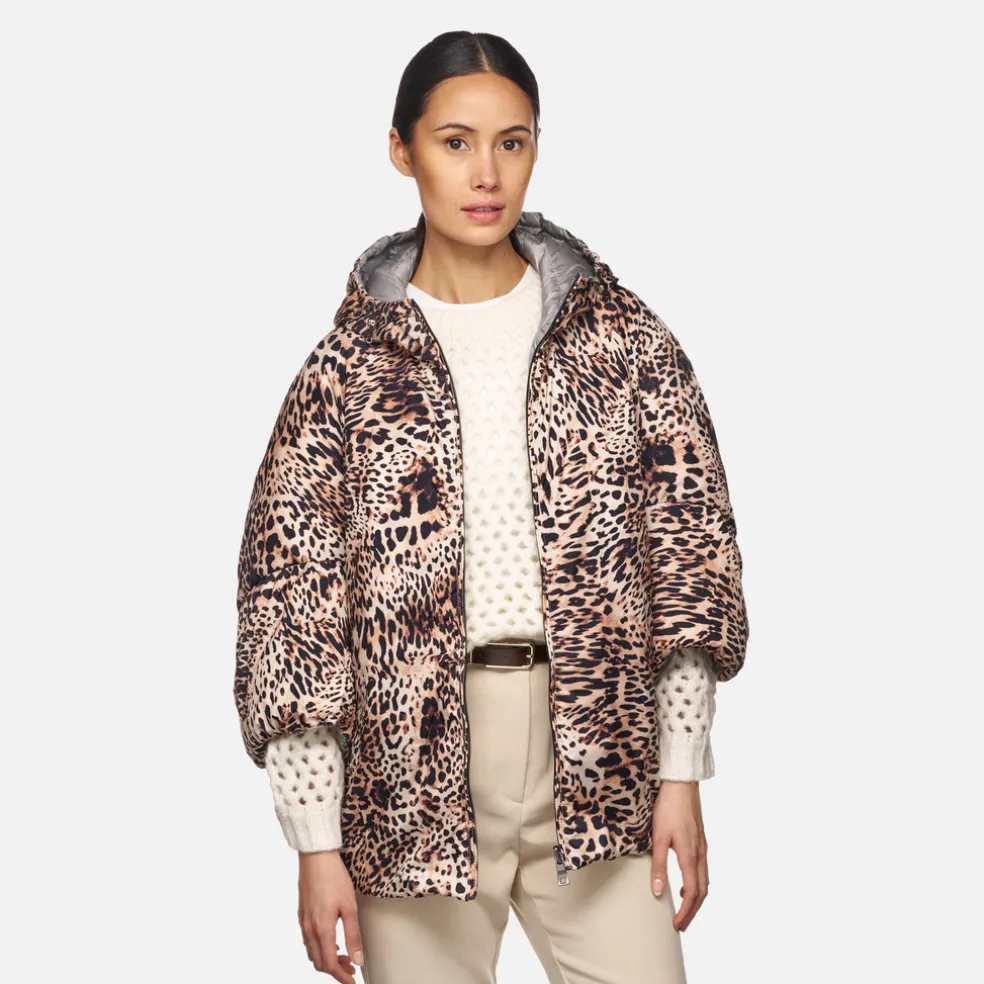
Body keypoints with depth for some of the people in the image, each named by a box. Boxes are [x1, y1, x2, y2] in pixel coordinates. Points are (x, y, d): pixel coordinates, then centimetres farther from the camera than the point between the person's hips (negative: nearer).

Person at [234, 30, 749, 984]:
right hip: (415, 770, 0)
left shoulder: (621, 337, 3)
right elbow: (290, 602, -1)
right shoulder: (350, 367, 0)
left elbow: (688, 554, 5)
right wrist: (317, 843, -4)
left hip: (597, 754, 1)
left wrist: (681, 774, 1)